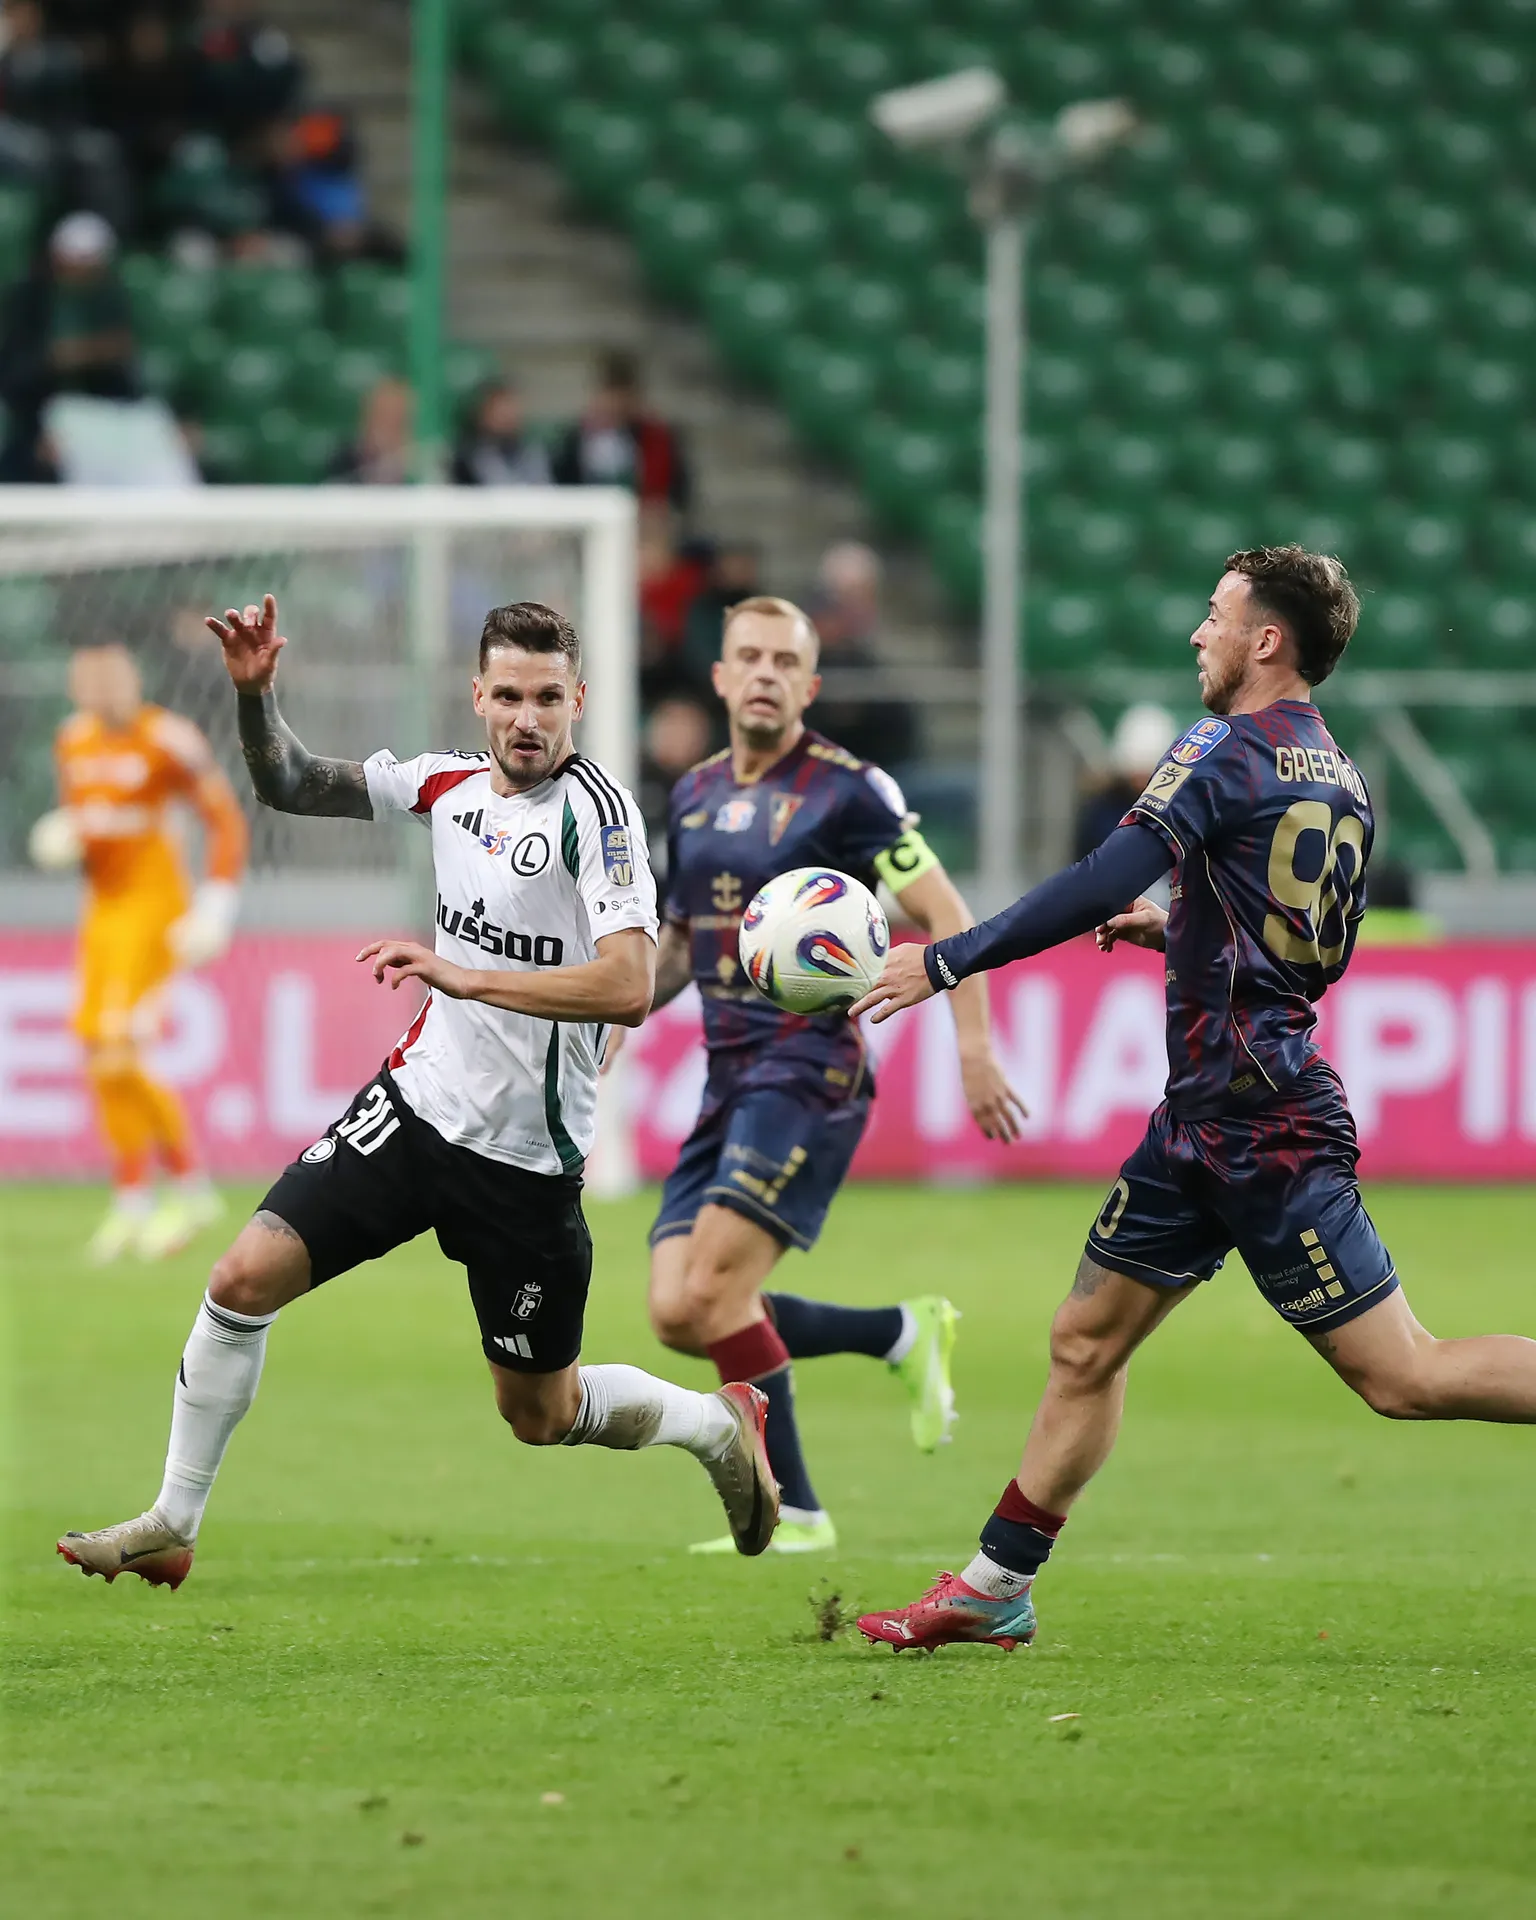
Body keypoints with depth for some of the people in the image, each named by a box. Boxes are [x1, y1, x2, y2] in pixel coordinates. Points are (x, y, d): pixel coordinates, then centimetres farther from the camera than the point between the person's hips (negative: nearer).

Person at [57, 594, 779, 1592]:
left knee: (539, 1415, 9)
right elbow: (290, 784, 13)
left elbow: (628, 986, -29)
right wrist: (256, 690, -6)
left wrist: (464, 975, -30)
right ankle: (171, 1527, 4)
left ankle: (720, 1423, 38)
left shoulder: (596, 809, -18)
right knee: (246, 1276, -10)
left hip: (527, 1161, -5)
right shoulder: (451, 784, 2)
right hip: (420, 1100, 5)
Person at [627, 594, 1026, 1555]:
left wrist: (974, 1048, -15)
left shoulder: (849, 789, -6)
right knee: (678, 1315, -3)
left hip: (811, 1071, -8)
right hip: (729, 1080, 8)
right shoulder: (695, 794, 15)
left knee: (715, 1290, -19)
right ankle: (906, 1333, 14)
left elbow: (946, 915, -7)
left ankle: (793, 1510, -3)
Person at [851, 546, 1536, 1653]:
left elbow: (1103, 885, -20)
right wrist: (1173, 933, 23)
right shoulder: (1344, 783, 15)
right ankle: (995, 1590, 17)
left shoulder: (1227, 752, -11)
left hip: (1262, 1126, -10)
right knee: (1087, 1342, 12)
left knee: (1401, 1375, -10)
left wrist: (949, 962, -14)